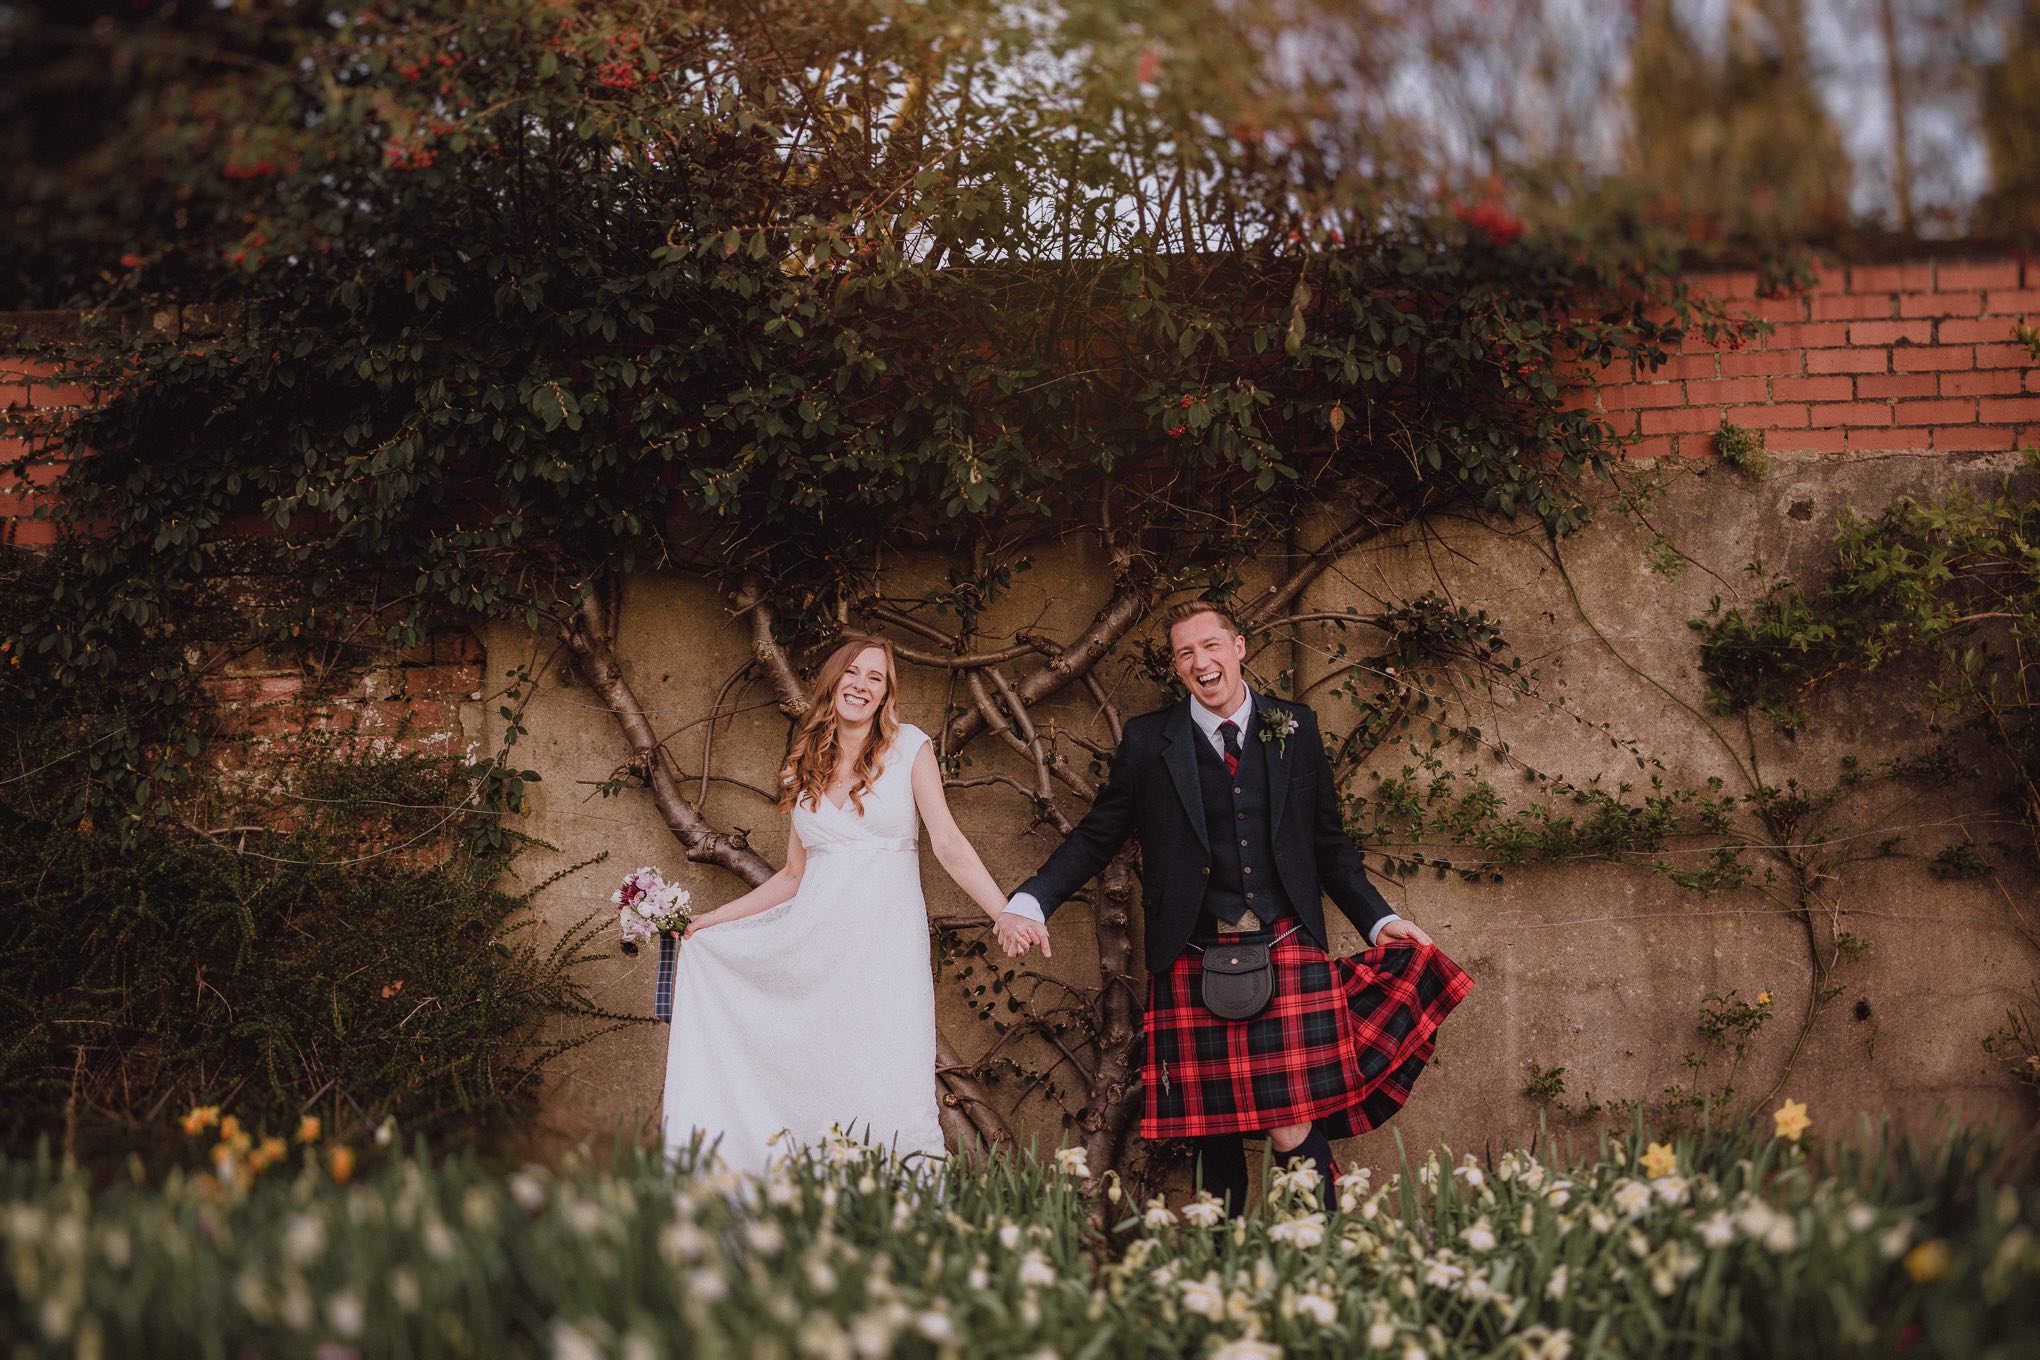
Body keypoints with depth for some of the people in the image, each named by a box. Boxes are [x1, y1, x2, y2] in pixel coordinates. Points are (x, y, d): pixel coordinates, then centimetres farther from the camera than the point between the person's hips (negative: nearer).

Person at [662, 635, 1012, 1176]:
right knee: (806, 1086, -4)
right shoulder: (804, 766, 14)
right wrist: (711, 920, 18)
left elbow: (949, 845, -5)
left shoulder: (909, 747, 4)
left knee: (889, 1095, -13)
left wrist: (1007, 914, -18)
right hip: (814, 945, 3)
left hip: (886, 942, -3)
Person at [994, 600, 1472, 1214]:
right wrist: (1030, 902, -5)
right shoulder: (1149, 740, 7)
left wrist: (1379, 921, 8)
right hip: (1194, 967, 0)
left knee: (1296, 1133, -7)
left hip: (1288, 956, 0)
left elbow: (1329, 843, 17)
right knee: (1212, 1139, 3)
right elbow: (1097, 835, 9)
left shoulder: (1295, 729, 10)